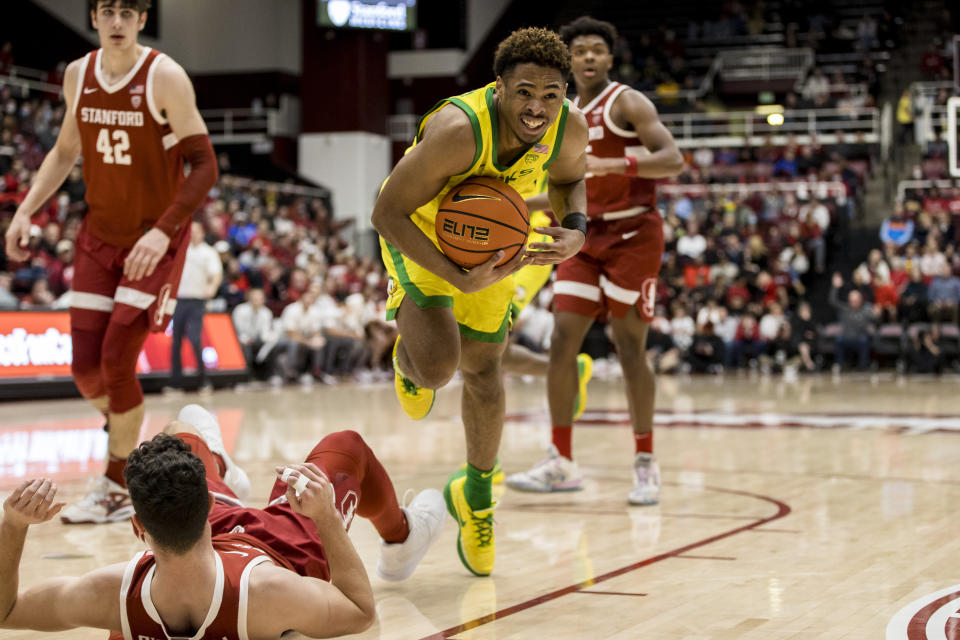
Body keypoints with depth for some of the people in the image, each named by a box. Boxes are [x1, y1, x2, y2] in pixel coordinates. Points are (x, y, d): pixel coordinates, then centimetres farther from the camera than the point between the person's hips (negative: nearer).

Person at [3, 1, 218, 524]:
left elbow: (203, 165, -17)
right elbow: (65, 151, 16)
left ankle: (116, 489, 5)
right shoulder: (78, 75, 1)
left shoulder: (165, 78, -16)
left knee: (117, 361, -11)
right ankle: (128, 438, 31)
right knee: (85, 366, 1)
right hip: (99, 235, 5)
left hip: (154, 239, -5)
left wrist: (163, 232, -27)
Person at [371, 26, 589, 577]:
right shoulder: (458, 131, -41)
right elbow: (387, 214, -33)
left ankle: (476, 496, 35)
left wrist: (575, 231, -20)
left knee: (483, 371, 11)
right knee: (438, 365, -23)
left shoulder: (571, 128, -25)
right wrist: (458, 279, -41)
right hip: (420, 228, -4)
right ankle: (410, 360, 18)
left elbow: (569, 177, 1)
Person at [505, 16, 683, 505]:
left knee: (629, 348, -6)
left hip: (632, 234, -6)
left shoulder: (626, 102, -7)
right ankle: (561, 462, 5)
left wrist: (615, 163, -32)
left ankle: (645, 464, 5)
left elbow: (673, 160, -19)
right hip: (587, 235, 6)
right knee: (562, 342, -2)